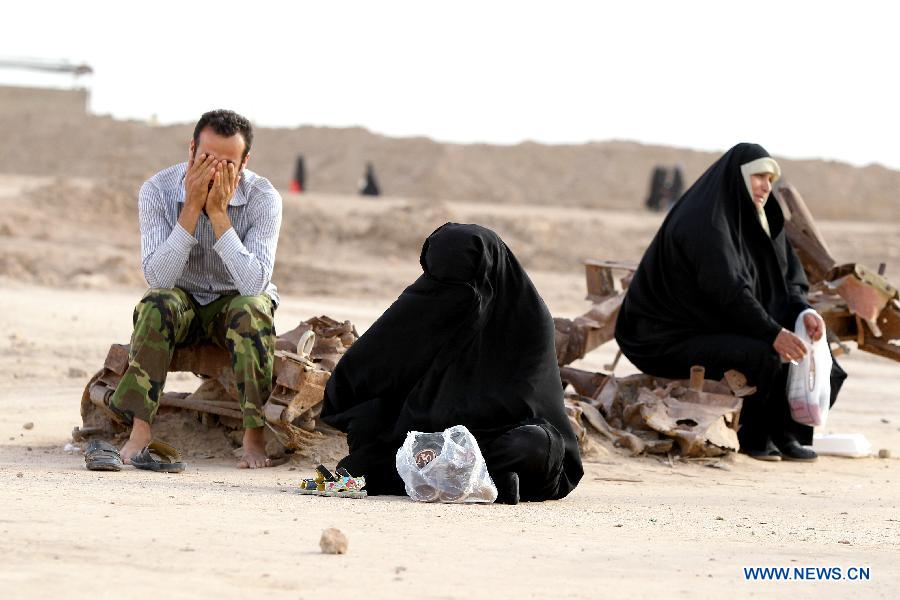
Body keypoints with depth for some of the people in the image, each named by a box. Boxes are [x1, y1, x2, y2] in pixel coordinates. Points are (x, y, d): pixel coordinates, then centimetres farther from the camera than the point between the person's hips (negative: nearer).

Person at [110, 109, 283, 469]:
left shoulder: (264, 198, -20)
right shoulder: (158, 191, -18)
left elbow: (254, 283, -31)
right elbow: (158, 278, -28)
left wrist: (218, 212, -35)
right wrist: (192, 207, -34)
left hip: (236, 303, -1)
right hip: (182, 301, 1)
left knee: (252, 310, -34)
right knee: (157, 305, -33)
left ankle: (255, 436, -28)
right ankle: (140, 432, -34)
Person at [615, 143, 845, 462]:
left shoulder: (755, 220, 10)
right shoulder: (704, 220, -19)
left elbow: (787, 276, 8)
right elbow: (728, 289, -28)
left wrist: (802, 312, -13)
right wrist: (773, 333, -33)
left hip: (718, 328, 10)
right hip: (674, 338, -10)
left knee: (804, 344, 1)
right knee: (762, 355, -29)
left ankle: (785, 434, 1)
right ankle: (754, 436, -11)